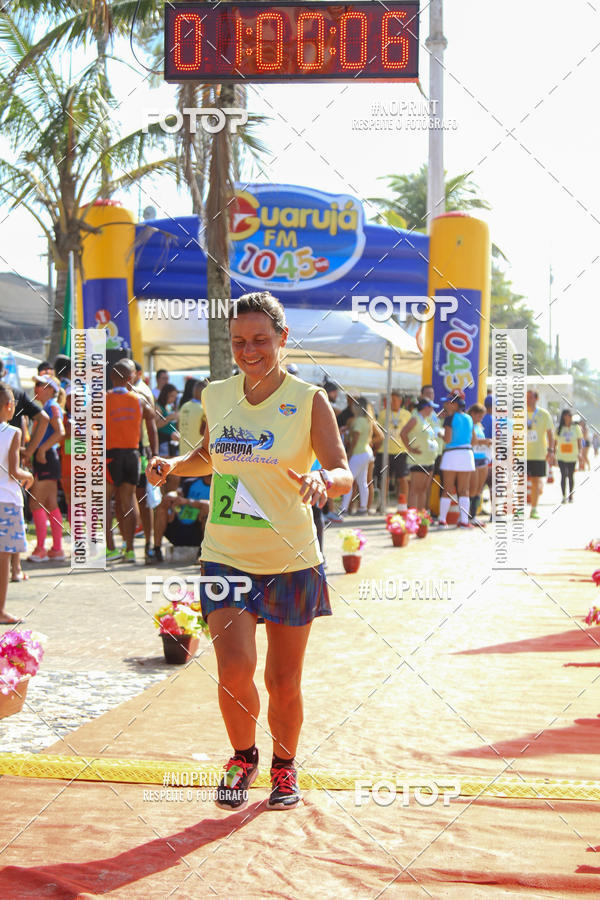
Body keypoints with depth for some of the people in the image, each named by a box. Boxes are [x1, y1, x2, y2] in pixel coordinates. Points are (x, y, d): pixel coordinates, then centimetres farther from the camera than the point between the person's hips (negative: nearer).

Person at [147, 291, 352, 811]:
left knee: (284, 682, 8)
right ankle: (243, 758, 17)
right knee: (234, 669, -13)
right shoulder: (217, 396, 3)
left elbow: (343, 474, -10)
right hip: (227, 556, 2)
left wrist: (321, 480, -33)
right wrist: (174, 465, 2)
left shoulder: (309, 400, -7)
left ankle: (284, 766, 35)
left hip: (291, 561, -1)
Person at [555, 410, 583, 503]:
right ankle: (564, 496, -5)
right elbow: (555, 443, 10)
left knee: (571, 476, 6)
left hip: (572, 457, 0)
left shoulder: (576, 428, 4)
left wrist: (580, 453, -13)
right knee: (563, 475, -9)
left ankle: (571, 496, 18)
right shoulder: (559, 429, 4)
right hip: (561, 457, 0)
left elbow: (580, 442, 2)